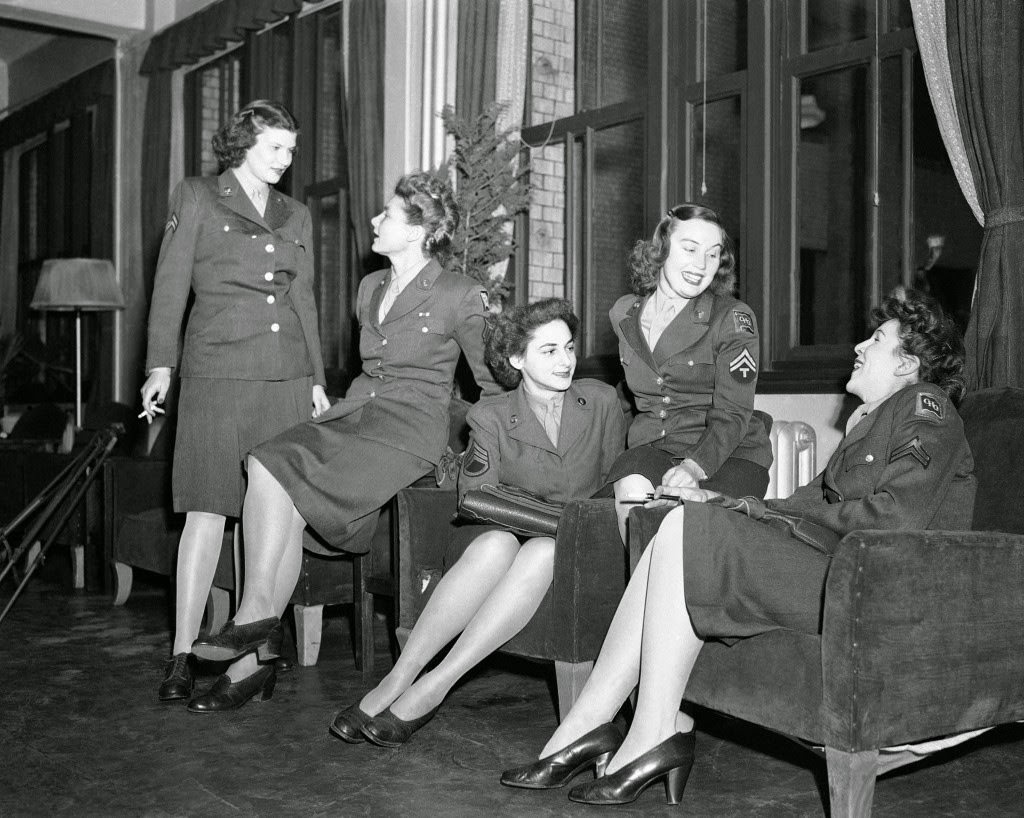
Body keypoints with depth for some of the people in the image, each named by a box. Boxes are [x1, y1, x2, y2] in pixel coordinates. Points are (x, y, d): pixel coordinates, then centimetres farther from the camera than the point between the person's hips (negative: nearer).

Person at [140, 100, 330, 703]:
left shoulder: (297, 216, 19)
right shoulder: (197, 198, 8)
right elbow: (171, 286, 2)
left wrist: (317, 379, 16)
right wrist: (162, 365, -6)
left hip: (287, 377, 4)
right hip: (218, 372, -4)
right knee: (209, 510, -9)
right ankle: (183, 654, -5)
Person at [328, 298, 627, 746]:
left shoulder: (601, 401, 5)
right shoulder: (491, 416, 2)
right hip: (508, 535, 0)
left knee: (545, 551, -37)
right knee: (496, 543, -38)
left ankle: (434, 687, -37)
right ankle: (400, 677, -36)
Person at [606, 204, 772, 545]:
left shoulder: (733, 319, -6)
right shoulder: (624, 314, 9)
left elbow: (732, 414, -15)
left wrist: (694, 466, -30)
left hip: (727, 452, -3)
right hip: (652, 445, 3)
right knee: (631, 491, -31)